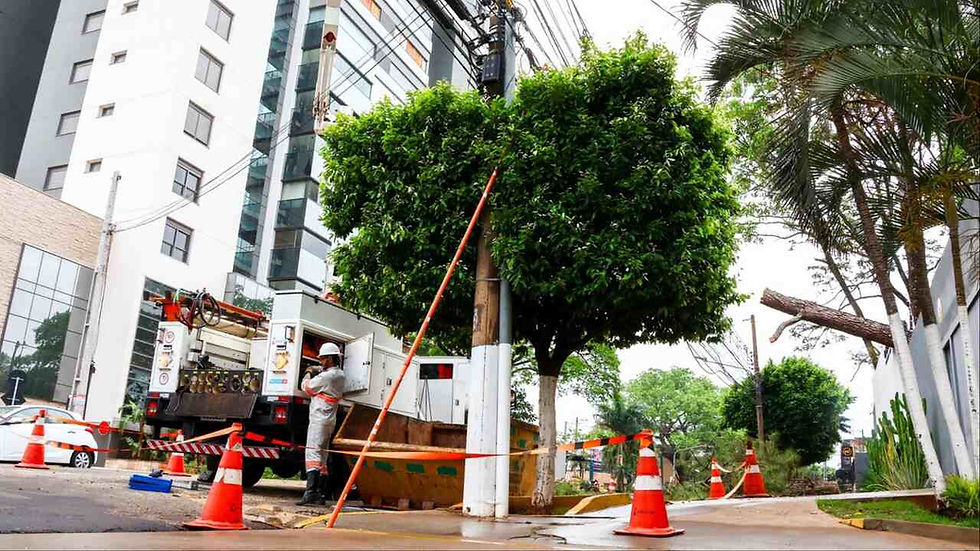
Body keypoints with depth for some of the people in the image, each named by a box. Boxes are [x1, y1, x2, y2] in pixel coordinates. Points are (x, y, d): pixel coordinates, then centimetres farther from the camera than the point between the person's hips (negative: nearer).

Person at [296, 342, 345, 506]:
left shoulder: (326, 376, -15)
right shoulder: (339, 374, 12)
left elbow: (306, 387, -2)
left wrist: (308, 374, 15)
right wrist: (316, 370, 23)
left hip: (319, 419, -10)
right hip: (329, 421, 10)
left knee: (313, 453, -17)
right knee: (322, 457, 13)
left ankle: (310, 492, -27)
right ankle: (321, 494, 16)